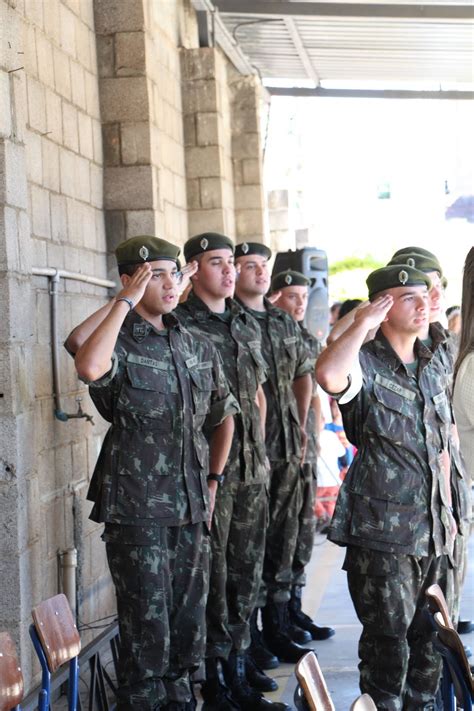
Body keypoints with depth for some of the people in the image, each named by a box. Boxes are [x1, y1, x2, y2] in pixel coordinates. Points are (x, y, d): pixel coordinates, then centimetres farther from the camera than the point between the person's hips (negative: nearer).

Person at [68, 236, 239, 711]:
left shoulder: (197, 348, 10)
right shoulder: (118, 341, -8)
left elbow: (223, 416, 23)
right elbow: (89, 368, -33)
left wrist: (212, 482, 18)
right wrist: (126, 301, -24)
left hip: (191, 507, 6)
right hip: (136, 508, -6)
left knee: (188, 621, 14)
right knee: (146, 623, -2)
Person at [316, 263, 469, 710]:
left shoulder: (433, 368, 11)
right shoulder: (365, 364, -11)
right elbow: (329, 375, -38)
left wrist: (449, 512, 15)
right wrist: (362, 322, -26)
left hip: (435, 530, 7)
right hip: (384, 534, -6)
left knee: (432, 639, 16)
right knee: (388, 640, 2)